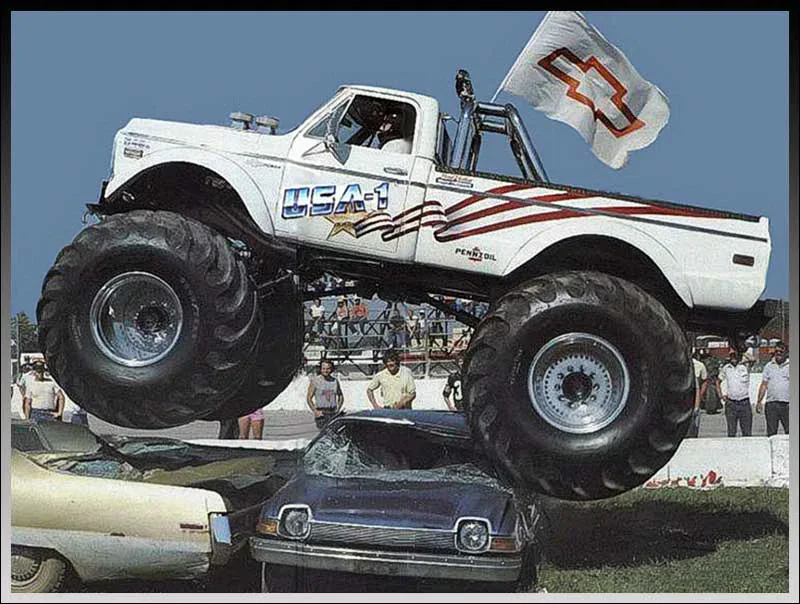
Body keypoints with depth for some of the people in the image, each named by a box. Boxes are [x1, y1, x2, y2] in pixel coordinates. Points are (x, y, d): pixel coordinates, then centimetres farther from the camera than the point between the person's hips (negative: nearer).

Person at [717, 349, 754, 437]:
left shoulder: (745, 366, -1)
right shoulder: (726, 368, 8)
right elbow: (718, 382, 21)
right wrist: (720, 396, 9)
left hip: (745, 403, -2)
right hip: (731, 404, 2)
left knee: (747, 433, 2)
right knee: (731, 433, 3)